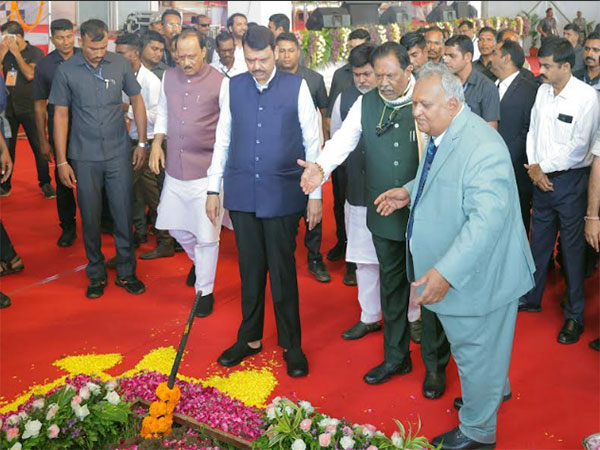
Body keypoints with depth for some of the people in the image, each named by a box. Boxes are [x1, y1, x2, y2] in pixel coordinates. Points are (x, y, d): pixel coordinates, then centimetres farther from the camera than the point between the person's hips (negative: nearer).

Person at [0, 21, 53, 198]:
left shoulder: (35, 52, -3)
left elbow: (30, 74, -17)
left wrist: (16, 53, -13)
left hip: (29, 108, -3)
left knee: (38, 147, -1)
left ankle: (45, 183, 10)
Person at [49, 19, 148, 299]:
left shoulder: (120, 64, -3)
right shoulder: (66, 71, -5)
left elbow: (136, 100, 7)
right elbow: (60, 114, -2)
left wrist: (142, 143, 5)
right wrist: (61, 161, -3)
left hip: (119, 154, 1)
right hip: (84, 158, 0)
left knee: (123, 215, 5)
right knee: (90, 218, 8)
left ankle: (126, 272, 21)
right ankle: (96, 274, 24)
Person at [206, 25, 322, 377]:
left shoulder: (297, 87, -3)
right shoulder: (233, 87, 4)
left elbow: (312, 142, 0)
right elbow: (222, 141, 9)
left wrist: (315, 194, -2)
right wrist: (214, 189, 8)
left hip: (282, 194, -2)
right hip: (242, 194, 3)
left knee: (283, 270, 5)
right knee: (250, 269, 12)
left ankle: (292, 345, 21)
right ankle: (250, 338, 29)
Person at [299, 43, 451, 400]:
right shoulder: (366, 104, 1)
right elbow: (344, 139, -9)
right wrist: (322, 167, -28)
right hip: (383, 212, 4)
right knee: (391, 284, 17)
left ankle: (435, 365, 24)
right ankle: (396, 357, 36)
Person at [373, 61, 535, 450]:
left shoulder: (482, 147, -29)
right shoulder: (441, 134, 2)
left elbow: (488, 218, -35)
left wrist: (446, 272, -39)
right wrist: (409, 192, 5)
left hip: (477, 275, -9)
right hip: (448, 271, 9)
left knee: (475, 352, 10)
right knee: (482, 347, 29)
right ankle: (497, 389, 55)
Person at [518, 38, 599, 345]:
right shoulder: (543, 90, 3)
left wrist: (543, 167, -11)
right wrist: (534, 168, -4)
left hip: (569, 180, -5)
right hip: (541, 178, 6)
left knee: (572, 248, 6)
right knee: (538, 241, 16)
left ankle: (574, 314, 20)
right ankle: (532, 298, 34)